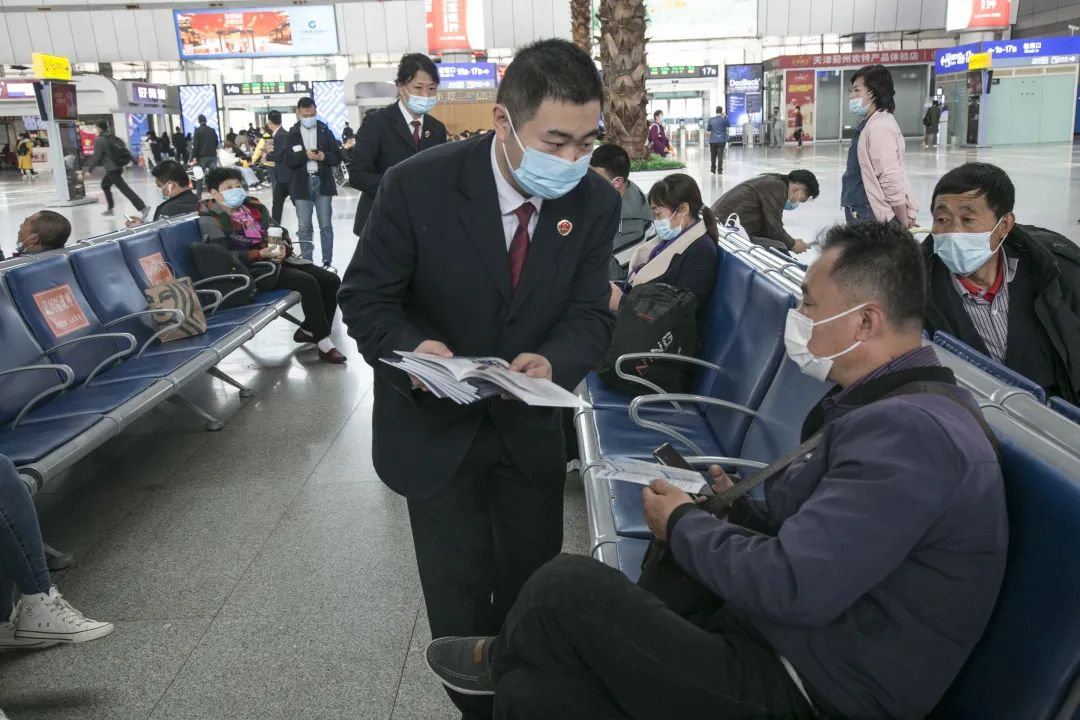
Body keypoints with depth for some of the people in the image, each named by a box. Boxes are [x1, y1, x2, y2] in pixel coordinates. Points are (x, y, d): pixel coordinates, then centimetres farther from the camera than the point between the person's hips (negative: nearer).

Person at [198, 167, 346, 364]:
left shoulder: (253, 205, 12)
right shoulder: (211, 218, -7)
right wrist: (260, 254, -23)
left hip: (276, 259, 7)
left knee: (331, 281, -7)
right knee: (307, 282, -30)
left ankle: (309, 330, 6)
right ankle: (323, 342, -25)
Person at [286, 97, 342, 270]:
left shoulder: (325, 131, 6)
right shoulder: (293, 134, 5)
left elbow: (338, 157, 3)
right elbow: (289, 161, -3)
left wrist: (325, 156, -17)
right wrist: (304, 155, -18)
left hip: (323, 182, 0)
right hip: (302, 184, 0)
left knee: (326, 225, 3)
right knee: (304, 227, 3)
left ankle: (328, 262, 9)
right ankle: (306, 263, 9)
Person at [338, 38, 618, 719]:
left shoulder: (596, 202, -12)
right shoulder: (418, 186, -22)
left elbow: (591, 314, -8)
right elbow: (366, 297, -12)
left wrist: (553, 361, -31)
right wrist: (409, 349, -33)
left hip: (530, 427, 3)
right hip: (436, 424, -3)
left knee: (534, 586, 17)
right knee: (460, 592, 11)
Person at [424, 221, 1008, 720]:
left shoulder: (907, 430, -22)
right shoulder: (897, 407, 13)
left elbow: (789, 589, -26)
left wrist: (683, 525, -10)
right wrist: (734, 507, 3)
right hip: (784, 648, 9)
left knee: (566, 586, -10)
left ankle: (499, 662, 20)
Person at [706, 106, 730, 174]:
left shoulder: (711, 119, -2)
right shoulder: (724, 119, -7)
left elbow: (708, 129, 7)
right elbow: (729, 125, 11)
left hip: (712, 140, 2)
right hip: (721, 140, -2)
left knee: (713, 156, 11)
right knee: (720, 155, -1)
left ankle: (713, 170, 17)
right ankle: (719, 170, -5)